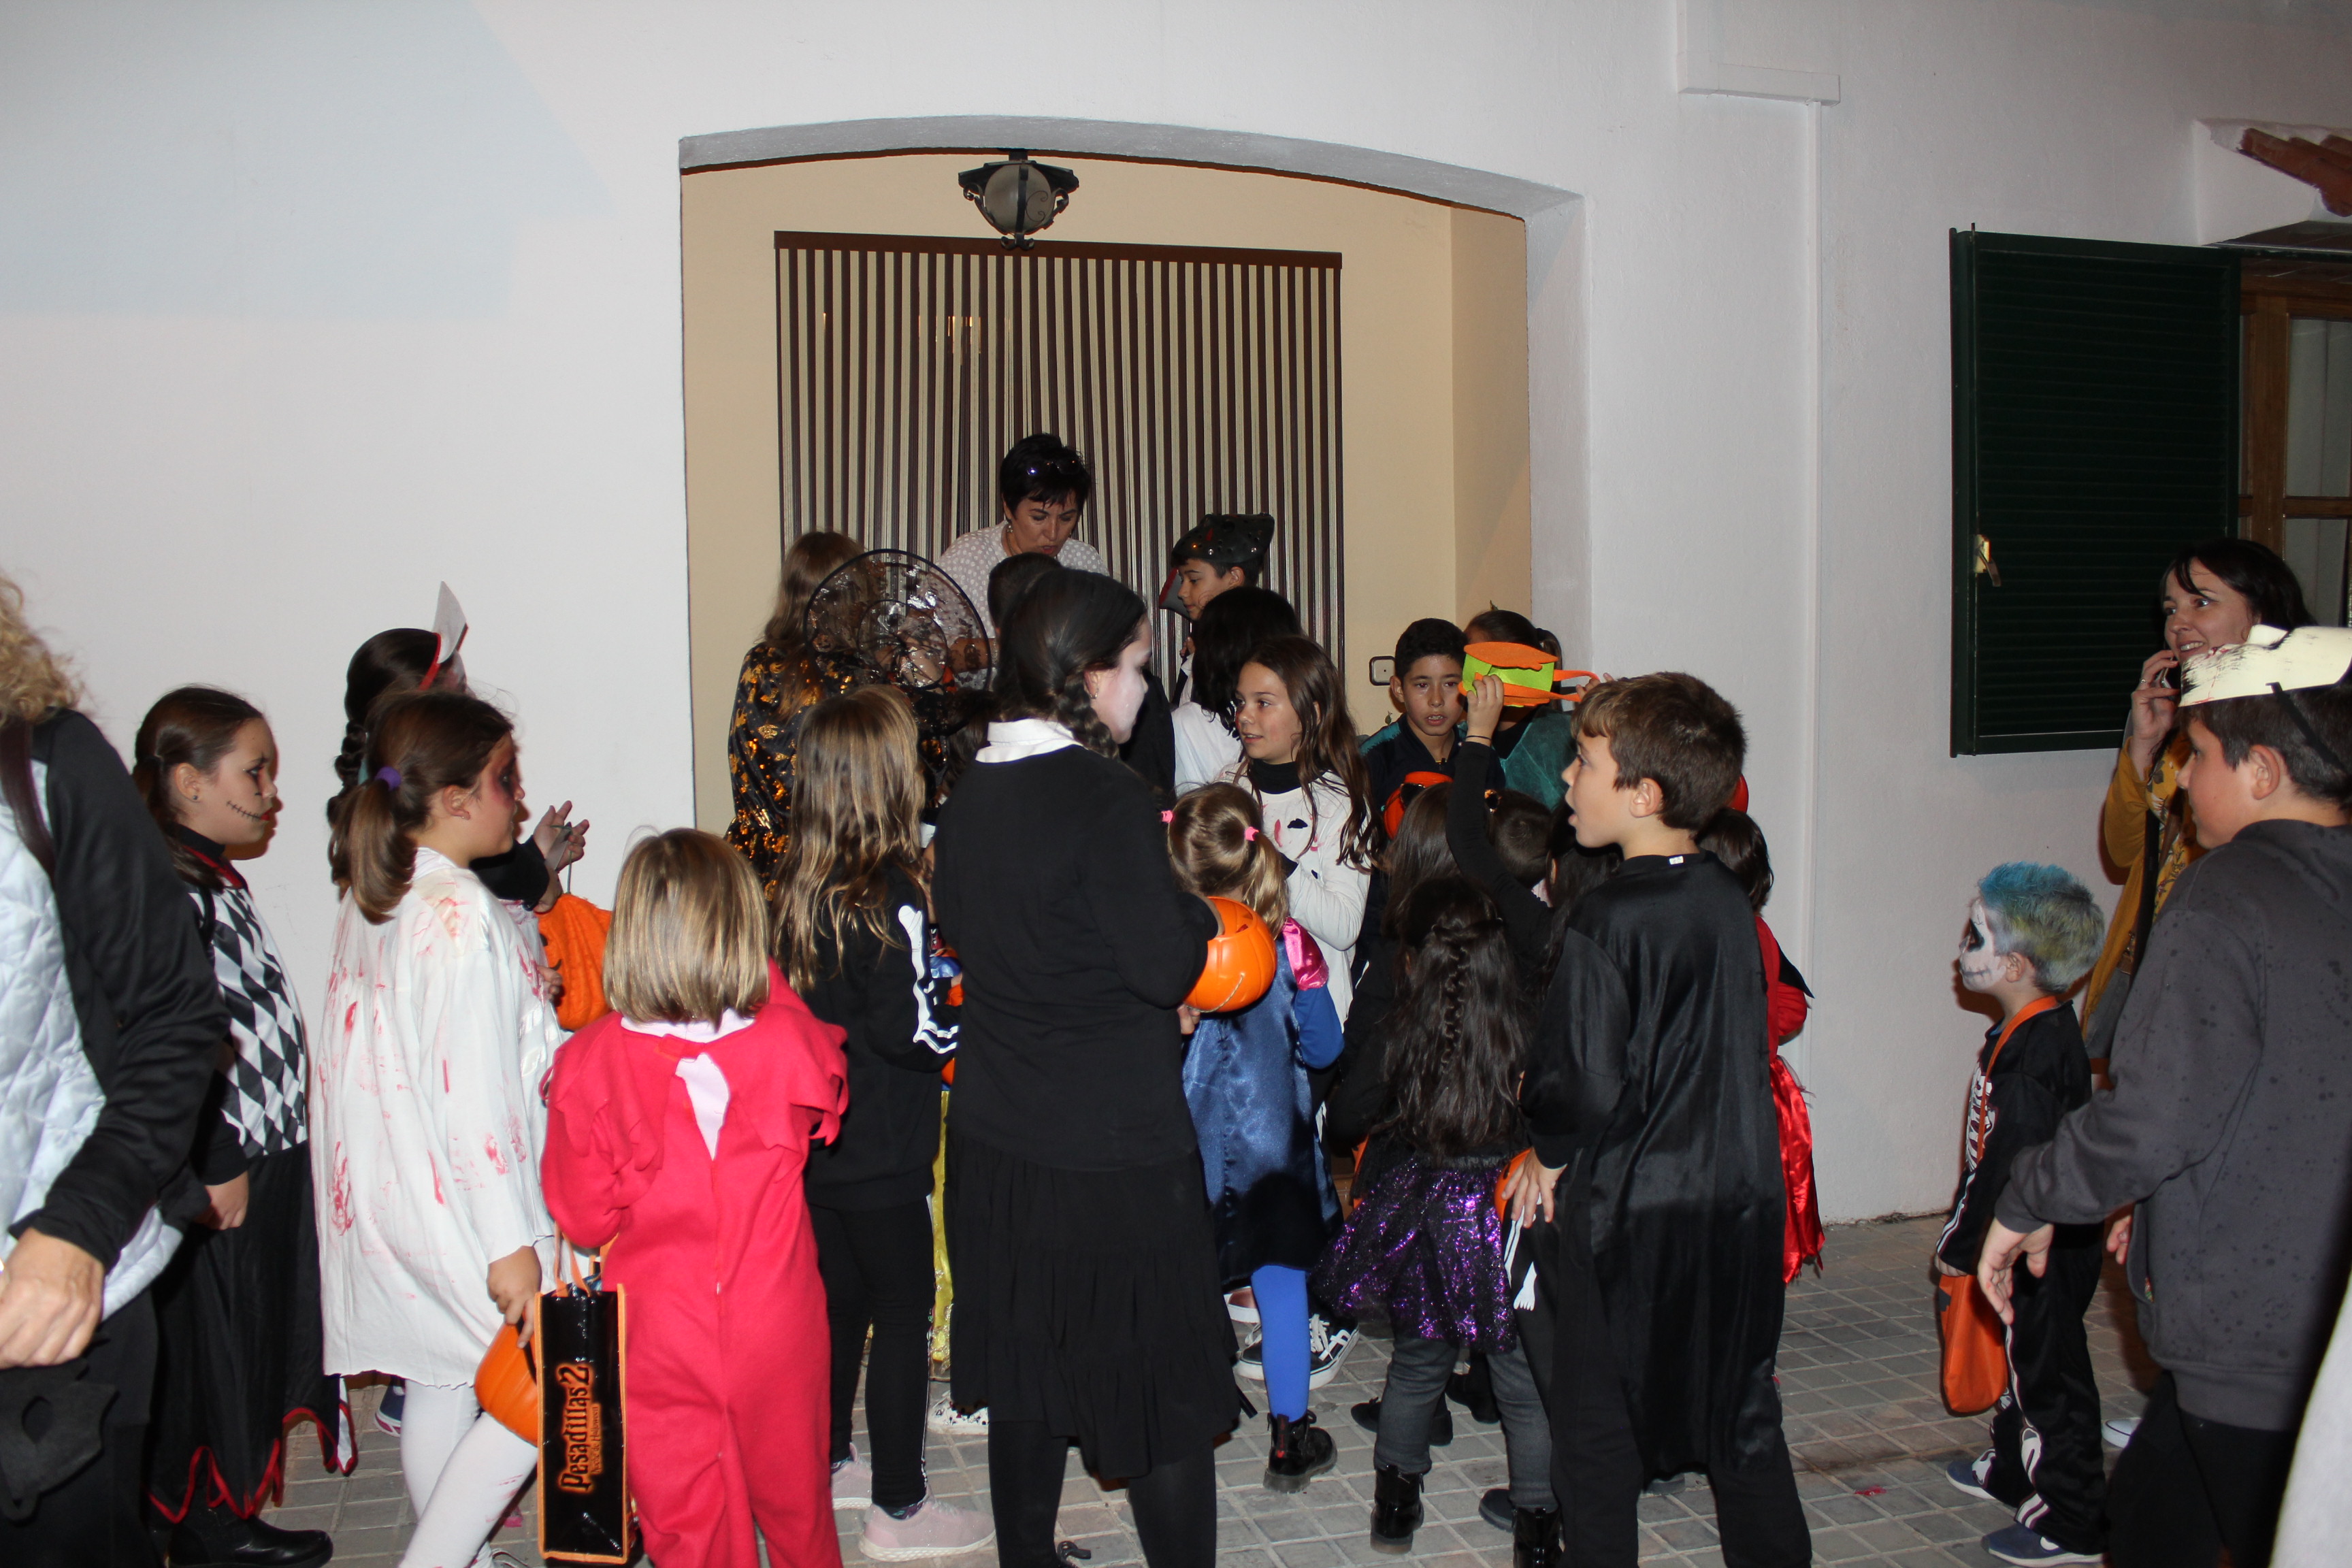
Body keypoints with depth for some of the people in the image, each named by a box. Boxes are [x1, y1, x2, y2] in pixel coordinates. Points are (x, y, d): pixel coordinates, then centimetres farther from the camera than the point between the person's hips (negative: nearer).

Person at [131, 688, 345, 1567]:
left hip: (260, 1157, 10)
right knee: (209, 1345, 3)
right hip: (222, 1173, -10)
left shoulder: (214, 877, 14)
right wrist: (215, 1166, -21)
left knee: (246, 1349, 16)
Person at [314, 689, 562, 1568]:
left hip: (382, 1190, 9)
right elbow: (474, 1092, -22)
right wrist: (509, 1245, -19)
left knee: (438, 1381, 18)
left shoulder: (367, 899, 6)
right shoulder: (463, 915, -21)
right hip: (457, 1203, -9)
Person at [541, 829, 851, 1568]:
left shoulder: (589, 1062, -17)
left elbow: (584, 1218, -9)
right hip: (776, 1329, 1)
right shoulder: (787, 1042, -16)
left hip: (660, 1335, -1)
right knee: (795, 1503, 22)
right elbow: (830, 1090, 9)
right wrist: (765, 982, 10)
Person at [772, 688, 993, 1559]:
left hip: (819, 1136, 8)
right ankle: (898, 1510, 14)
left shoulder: (802, 883, 2)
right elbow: (915, 1030, -21)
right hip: (879, 1156, -8)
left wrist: (945, 977, 10)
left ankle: (828, 1464, 35)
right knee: (903, 1316, 5)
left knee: (842, 1299, 21)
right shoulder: (891, 893, -21)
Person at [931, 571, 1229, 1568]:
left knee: (1025, 1375, 20)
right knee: (1165, 1388, 6)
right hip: (1115, 1148, -7)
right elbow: (1167, 966, -20)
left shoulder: (970, 795, 4)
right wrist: (1199, 910, 1)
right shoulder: (1105, 796, -19)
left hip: (995, 1140, 7)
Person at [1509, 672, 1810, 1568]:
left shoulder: (1606, 921, -20)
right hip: (1740, 1200, 6)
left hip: (1622, 1212, -6)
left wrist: (1549, 1153, -2)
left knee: (1597, 1425, 11)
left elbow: (1587, 1087, -23)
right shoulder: (1727, 899, 1)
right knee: (1743, 1416, 18)